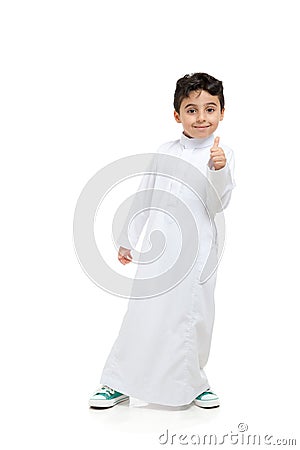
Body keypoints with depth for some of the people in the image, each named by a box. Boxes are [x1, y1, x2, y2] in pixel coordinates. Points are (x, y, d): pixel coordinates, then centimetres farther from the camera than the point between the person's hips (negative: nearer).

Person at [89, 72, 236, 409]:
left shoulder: (223, 154, 1)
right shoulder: (165, 152, 6)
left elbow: (217, 205, -6)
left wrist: (218, 170, -23)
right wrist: (127, 240, 14)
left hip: (197, 248, -1)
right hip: (159, 245, 1)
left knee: (194, 315, 7)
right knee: (144, 313, 3)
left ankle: (192, 382, 27)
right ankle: (118, 383, 15)